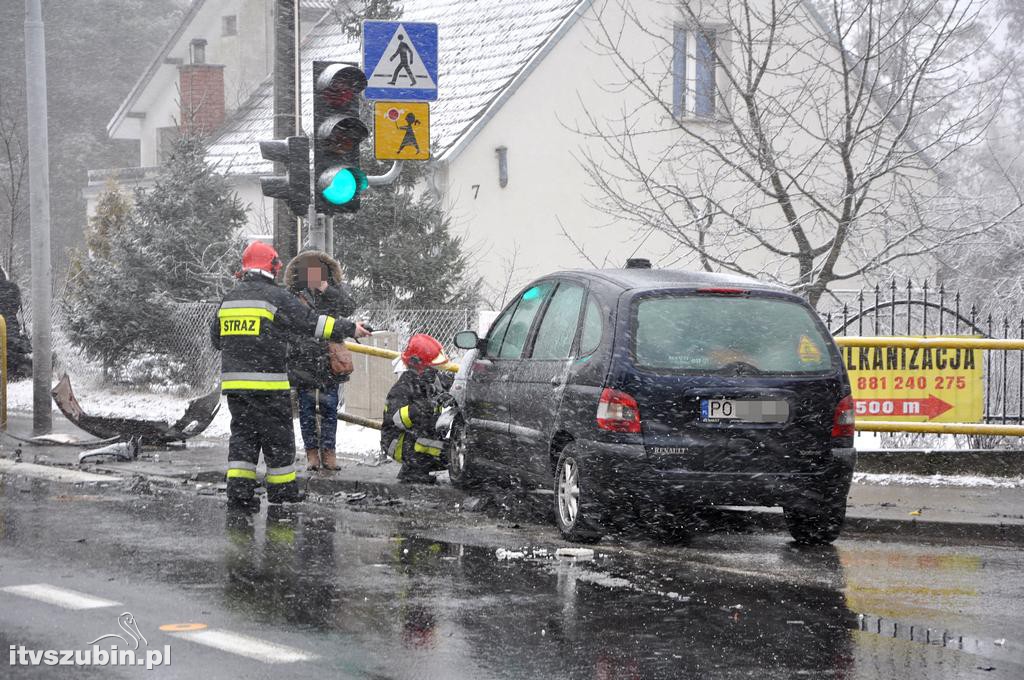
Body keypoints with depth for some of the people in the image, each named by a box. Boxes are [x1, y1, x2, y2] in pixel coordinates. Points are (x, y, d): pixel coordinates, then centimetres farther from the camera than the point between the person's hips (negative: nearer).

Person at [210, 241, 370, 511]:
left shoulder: (229, 298, 12)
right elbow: (311, 322, -7)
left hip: (233, 378, 6)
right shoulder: (276, 296, -8)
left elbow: (216, 338, 21)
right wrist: (349, 329, 2)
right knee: (277, 436, 5)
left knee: (243, 432, 10)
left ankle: (239, 488, 0)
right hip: (266, 381, -6)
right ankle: (282, 489, 12)